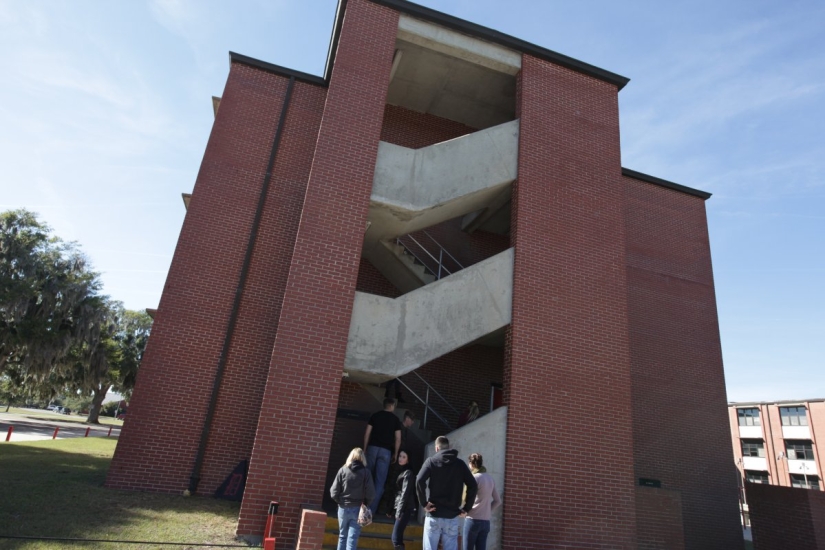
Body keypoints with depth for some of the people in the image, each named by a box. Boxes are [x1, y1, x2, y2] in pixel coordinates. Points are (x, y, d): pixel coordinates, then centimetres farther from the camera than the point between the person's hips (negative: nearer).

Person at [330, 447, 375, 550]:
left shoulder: (343, 470, -5)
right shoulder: (365, 472, -7)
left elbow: (334, 492, -6)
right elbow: (371, 494, -9)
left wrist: (340, 502, 12)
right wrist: (365, 504, 9)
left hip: (343, 508, 1)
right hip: (357, 509, -1)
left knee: (342, 536, 17)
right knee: (352, 538, 3)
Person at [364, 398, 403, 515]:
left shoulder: (375, 415, 9)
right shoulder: (395, 419, 6)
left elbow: (367, 433, 4)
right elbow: (398, 439, 3)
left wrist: (365, 448, 9)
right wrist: (395, 454, 10)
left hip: (372, 447, 2)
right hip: (386, 451, -2)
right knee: (380, 481, 2)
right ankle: (372, 509, 1)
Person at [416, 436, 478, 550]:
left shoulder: (431, 461, 2)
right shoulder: (460, 463, 8)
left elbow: (419, 481, -14)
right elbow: (473, 485, 0)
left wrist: (424, 503, -7)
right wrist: (467, 508, 5)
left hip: (434, 515, -2)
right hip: (452, 516, 2)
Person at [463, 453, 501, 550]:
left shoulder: (474, 478, -10)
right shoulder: (490, 479, 10)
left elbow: (467, 500, -15)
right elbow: (497, 501, 16)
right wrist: (488, 511, 13)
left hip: (473, 520, -6)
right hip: (485, 521, 6)